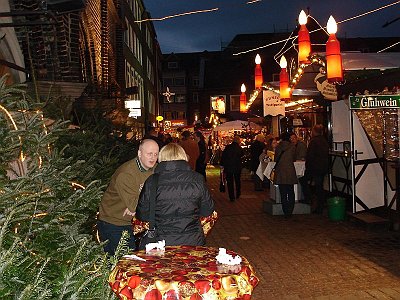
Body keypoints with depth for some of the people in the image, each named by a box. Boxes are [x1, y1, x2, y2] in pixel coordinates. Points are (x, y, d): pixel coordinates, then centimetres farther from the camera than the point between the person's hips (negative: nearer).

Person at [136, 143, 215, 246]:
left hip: (163, 242, 0)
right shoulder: (197, 179, -6)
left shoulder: (152, 182, -9)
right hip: (193, 242, 1)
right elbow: (207, 211, 3)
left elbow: (142, 215, 0)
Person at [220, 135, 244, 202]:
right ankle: (238, 195, 31)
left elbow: (223, 156, -7)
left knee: (230, 182, 5)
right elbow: (242, 155, 12)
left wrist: (222, 164, 3)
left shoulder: (227, 147, -9)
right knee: (237, 181, 21)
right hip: (237, 167, 2)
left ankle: (232, 197, 3)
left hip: (228, 167, -1)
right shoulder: (239, 148, -7)